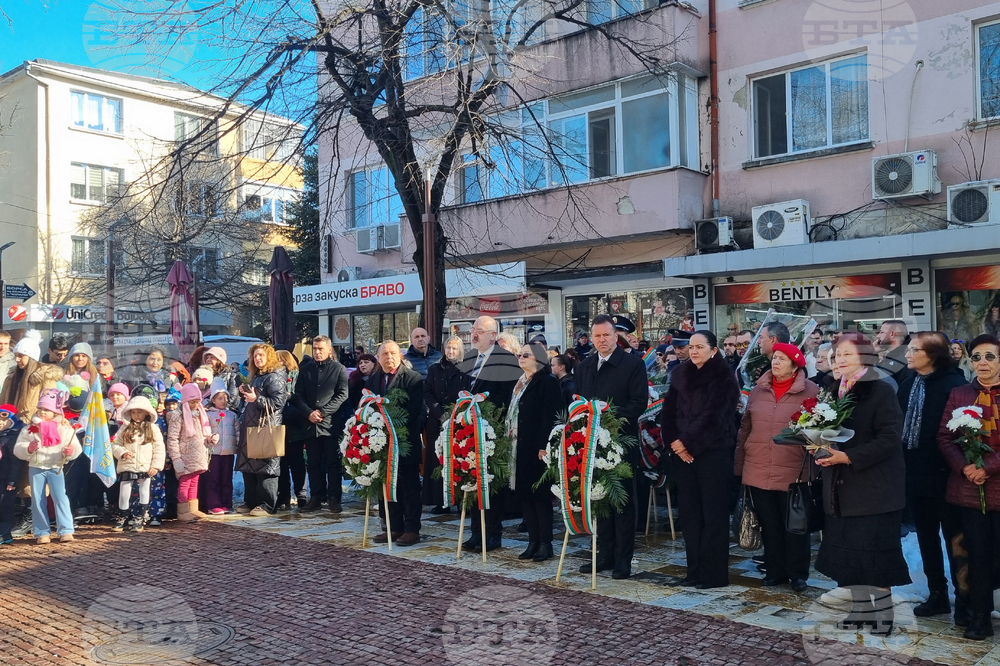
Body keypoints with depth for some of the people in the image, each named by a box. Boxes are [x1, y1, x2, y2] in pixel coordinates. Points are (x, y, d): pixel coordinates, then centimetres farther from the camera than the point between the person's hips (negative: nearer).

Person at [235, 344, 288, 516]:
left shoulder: (274, 377, -9)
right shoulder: (256, 376, 21)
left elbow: (278, 401, -19)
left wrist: (256, 398, -22)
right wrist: (244, 393, 12)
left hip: (266, 427, -10)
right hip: (251, 426, 10)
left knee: (266, 466, -7)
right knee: (248, 466, 10)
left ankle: (268, 505, -3)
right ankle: (251, 502, 19)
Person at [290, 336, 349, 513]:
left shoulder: (339, 369, 3)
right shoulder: (305, 369, 13)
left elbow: (342, 395, -4)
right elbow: (298, 395, 9)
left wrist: (322, 411, -12)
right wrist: (309, 413, -7)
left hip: (331, 423, -3)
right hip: (309, 423, 3)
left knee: (333, 462, 0)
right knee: (314, 463, 8)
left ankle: (334, 498, 5)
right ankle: (316, 497, 14)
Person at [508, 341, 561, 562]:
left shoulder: (548, 383, -9)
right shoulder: (519, 383, 17)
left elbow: (550, 417, -16)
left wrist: (544, 446, -21)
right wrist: (508, 440, 13)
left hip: (536, 448, -8)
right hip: (519, 447, 8)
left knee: (540, 494, -2)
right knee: (524, 494, 9)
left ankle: (545, 543, 6)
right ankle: (533, 541, 17)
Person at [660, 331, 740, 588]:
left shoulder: (723, 377, -6)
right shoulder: (681, 375, 12)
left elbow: (713, 418, -14)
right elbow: (668, 410, 9)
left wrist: (688, 443, -13)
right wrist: (674, 441, -5)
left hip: (713, 453, -6)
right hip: (684, 452, 6)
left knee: (713, 514, -1)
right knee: (689, 512, 8)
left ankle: (714, 574, 6)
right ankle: (695, 570, 17)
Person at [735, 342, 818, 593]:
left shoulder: (811, 391, -3)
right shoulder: (758, 390, 8)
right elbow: (745, 428, 12)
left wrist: (814, 466, -8)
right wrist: (739, 466, 10)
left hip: (793, 473, -3)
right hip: (758, 471, 4)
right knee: (769, 525, 12)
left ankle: (798, 574, 21)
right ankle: (775, 571, 24)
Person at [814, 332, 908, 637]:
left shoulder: (881, 391, -10)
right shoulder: (835, 392, 11)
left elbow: (890, 438, -18)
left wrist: (848, 457, -23)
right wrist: (822, 450, -2)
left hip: (874, 489, -7)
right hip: (841, 488, 7)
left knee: (873, 552, -2)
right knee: (848, 551, 10)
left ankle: (883, 612, 12)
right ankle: (861, 608, 22)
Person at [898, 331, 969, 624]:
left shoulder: (953, 384, -13)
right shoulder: (908, 385, 8)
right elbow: (899, 425, 8)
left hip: (944, 475, -6)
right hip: (916, 473, 7)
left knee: (954, 538, 5)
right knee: (926, 537, 15)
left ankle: (963, 599, 18)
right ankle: (937, 595, 28)